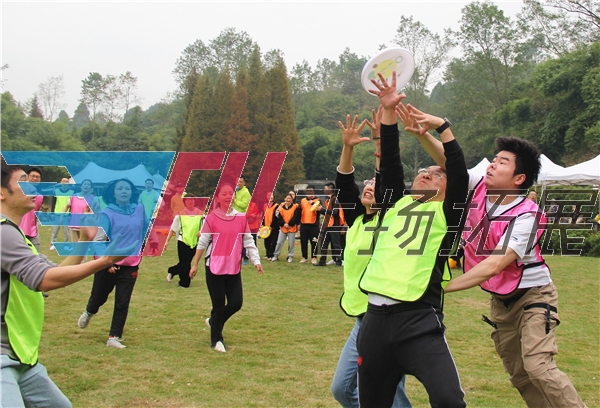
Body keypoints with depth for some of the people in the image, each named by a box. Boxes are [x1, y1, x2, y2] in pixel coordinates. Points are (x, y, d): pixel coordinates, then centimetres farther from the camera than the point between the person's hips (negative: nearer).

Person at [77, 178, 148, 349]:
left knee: (122, 303, 2)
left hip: (130, 265, 2)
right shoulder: (107, 213, -10)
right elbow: (98, 240, -15)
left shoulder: (139, 209, 1)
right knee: (99, 296, 15)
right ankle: (89, 313, 48)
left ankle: (115, 337, 11)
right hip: (109, 264, -2)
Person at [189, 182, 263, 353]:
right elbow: (202, 242, -1)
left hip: (234, 268, 3)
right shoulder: (211, 218, -5)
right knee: (219, 305, 2)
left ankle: (213, 321, 30)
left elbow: (248, 241, 5)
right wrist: (195, 264, 1)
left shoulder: (241, 217, 3)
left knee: (236, 303, 2)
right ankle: (216, 339, 19)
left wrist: (256, 261, -3)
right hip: (214, 268, -3)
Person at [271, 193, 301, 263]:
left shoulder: (296, 207, -3)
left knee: (291, 243, 2)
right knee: (279, 242, 4)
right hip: (283, 228, 2)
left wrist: (290, 224, -13)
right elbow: (278, 217, 1)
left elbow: (296, 217, -10)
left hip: (292, 228, -2)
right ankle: (275, 256, 12)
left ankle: (290, 256, 14)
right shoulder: (281, 207, 4)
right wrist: (283, 224, -10)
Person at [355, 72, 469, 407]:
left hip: (420, 321, -4)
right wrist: (389, 113, 3)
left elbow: (461, 177, -5)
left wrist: (442, 126, -6)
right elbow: (389, 163, 10)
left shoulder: (446, 215, 9)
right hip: (376, 320, 5)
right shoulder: (396, 205, 19)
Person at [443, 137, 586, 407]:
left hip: (533, 295, -7)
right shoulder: (478, 188, -8)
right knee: (518, 374, 11)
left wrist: (442, 287, -35)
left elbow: (493, 266, -33)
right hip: (500, 300, 7)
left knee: (538, 368, -22)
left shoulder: (525, 216, -26)